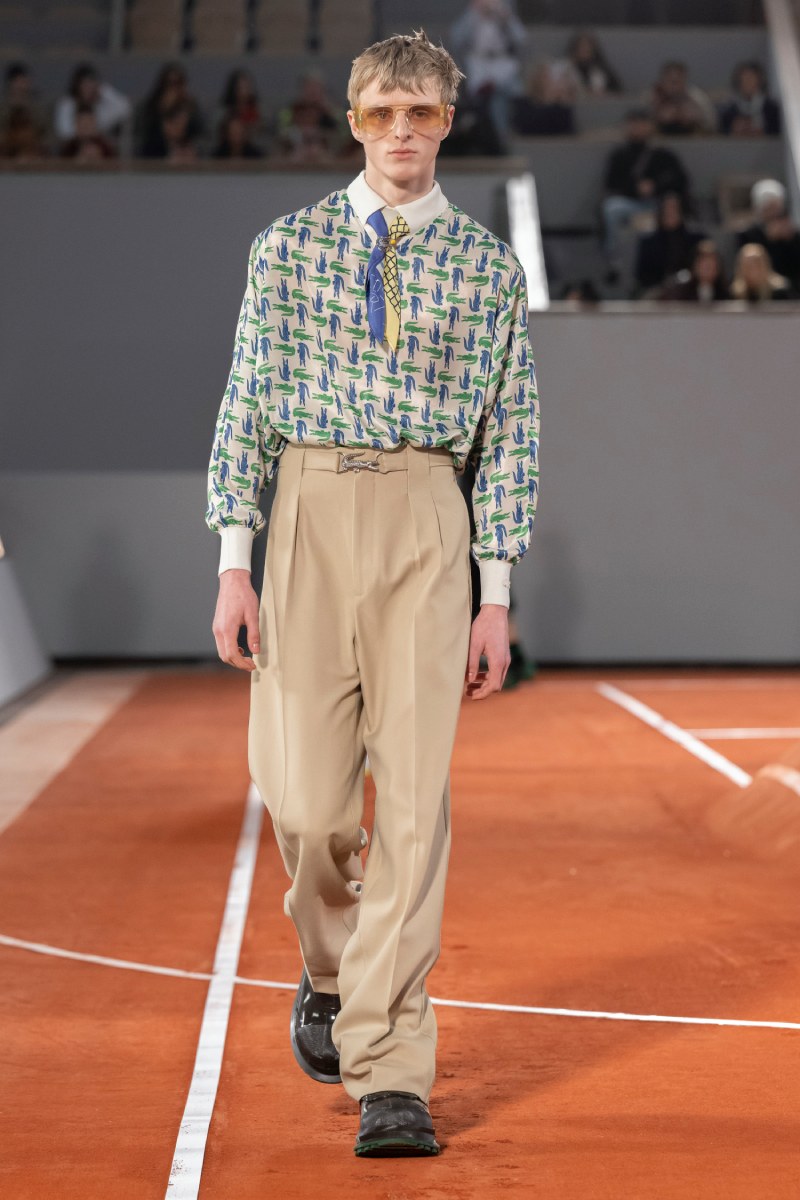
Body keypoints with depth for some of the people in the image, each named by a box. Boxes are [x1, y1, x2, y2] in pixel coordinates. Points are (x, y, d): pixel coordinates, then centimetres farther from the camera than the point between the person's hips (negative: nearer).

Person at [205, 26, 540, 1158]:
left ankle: (388, 1074, -3)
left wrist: (496, 596, 1)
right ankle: (330, 970, 30)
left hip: (426, 521, 0)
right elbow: (247, 406, 5)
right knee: (307, 796, -3)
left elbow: (509, 434, 7)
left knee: (415, 791, -7)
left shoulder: (488, 266, 8)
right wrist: (233, 563, -3)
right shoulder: (288, 245, 8)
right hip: (308, 512, 1)